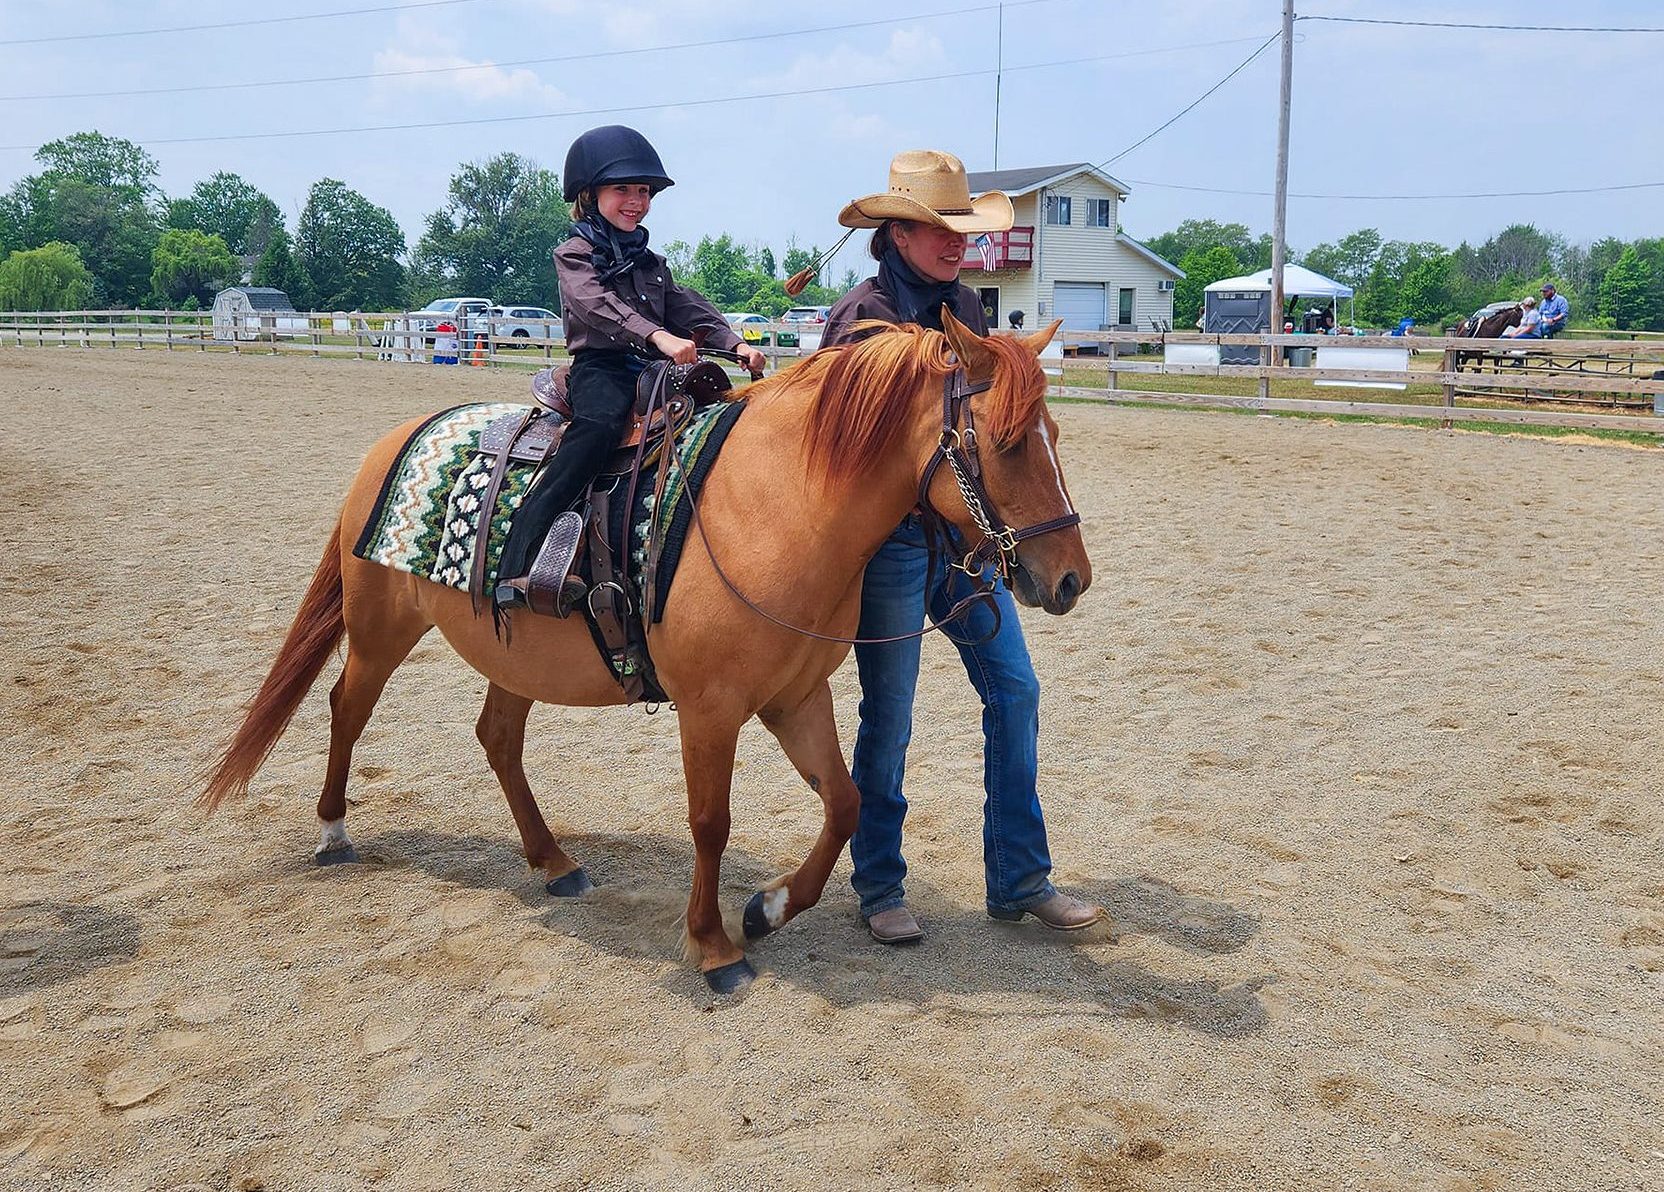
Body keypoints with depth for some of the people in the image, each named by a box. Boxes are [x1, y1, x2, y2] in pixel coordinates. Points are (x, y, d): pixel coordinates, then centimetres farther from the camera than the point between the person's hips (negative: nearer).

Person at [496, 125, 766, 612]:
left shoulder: (650, 263, 26)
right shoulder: (575, 255, 4)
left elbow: (687, 309, 17)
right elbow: (600, 305, -14)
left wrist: (734, 344, -3)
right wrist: (658, 336, -31)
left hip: (652, 371, 7)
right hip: (600, 369, -7)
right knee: (600, 424, -36)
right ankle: (520, 563, -44)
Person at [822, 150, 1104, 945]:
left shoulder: (965, 306, 9)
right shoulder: (862, 319, -12)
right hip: (891, 540, -7)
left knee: (1015, 692, 5)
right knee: (887, 720, 4)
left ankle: (1019, 880, 18)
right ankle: (878, 887, 22)